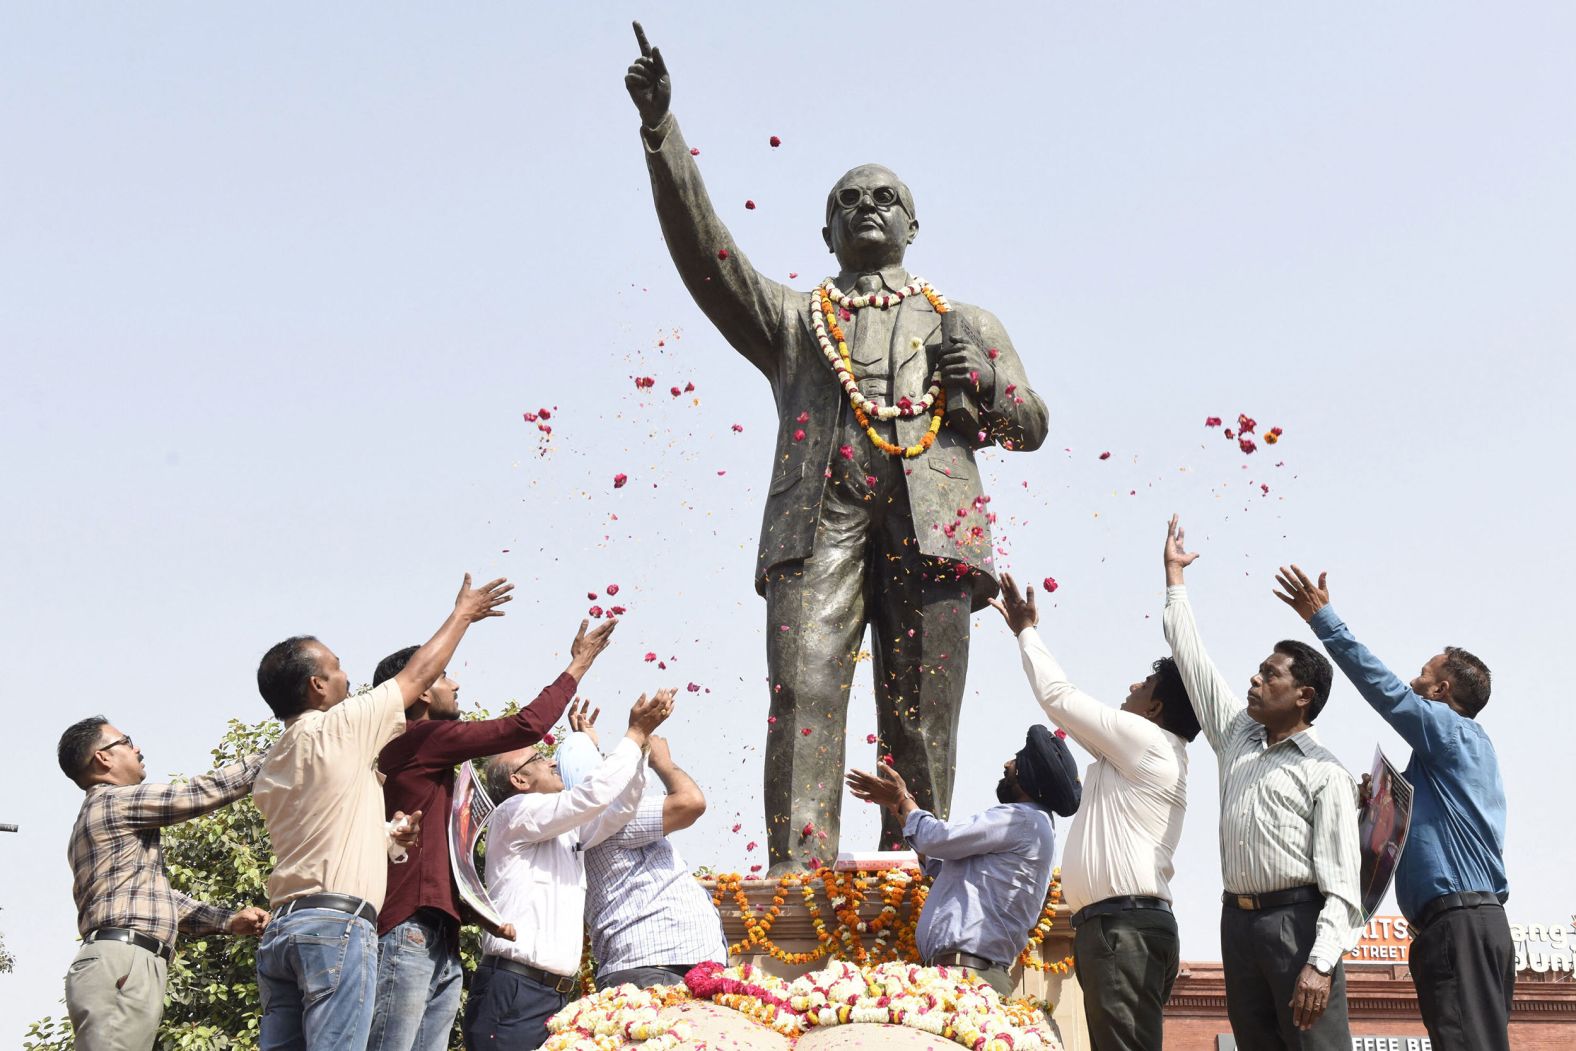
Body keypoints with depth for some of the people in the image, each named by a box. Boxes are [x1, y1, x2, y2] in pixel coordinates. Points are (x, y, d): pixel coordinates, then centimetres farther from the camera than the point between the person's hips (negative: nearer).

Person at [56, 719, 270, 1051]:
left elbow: (160, 896, 26)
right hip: (121, 966, -10)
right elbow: (202, 793, -1)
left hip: (121, 966, 10)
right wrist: (267, 760, 11)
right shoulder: (114, 802, 0)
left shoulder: (104, 820, 29)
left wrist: (230, 920, 17)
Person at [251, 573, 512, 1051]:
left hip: (281, 927, 8)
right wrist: (462, 614, 22)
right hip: (338, 922, -8)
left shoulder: (270, 770, 21)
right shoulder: (337, 728, -1)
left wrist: (388, 834, 23)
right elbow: (417, 675, 10)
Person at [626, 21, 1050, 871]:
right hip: (820, 515, -1)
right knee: (804, 690, -18)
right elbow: (705, 253, 13)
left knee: (920, 721, -6)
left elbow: (1031, 425, 25)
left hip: (930, 522, 1)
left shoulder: (966, 324, 30)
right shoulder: (792, 320, 26)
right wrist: (661, 133, 2)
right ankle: (796, 875, -24)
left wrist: (982, 380, 2)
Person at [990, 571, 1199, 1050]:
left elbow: (1058, 697, -2)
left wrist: (1027, 632, 12)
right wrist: (1025, 633, 36)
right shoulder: (1137, 752, 24)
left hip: (1125, 927, -10)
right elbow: (1069, 707, 33)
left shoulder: (1148, 741, -5)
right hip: (1119, 926, 11)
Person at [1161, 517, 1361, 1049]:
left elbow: (1340, 878, -10)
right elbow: (1190, 656, 23)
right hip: (1238, 920, 6)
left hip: (1298, 920, -6)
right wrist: (1174, 575, 27)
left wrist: (1321, 963, -22)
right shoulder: (1237, 737, 17)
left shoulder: (1325, 774, -2)